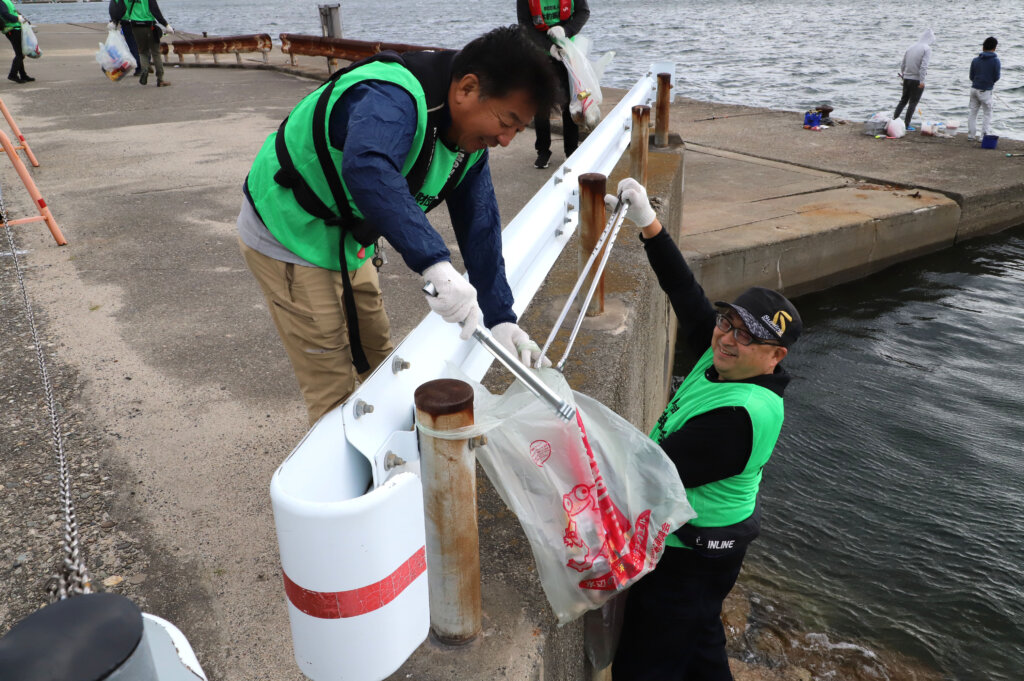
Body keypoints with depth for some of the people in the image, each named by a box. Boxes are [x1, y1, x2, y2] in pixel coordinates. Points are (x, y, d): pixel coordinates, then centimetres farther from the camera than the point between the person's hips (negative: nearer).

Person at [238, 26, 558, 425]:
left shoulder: (470, 136, -4)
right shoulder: (393, 99, -33)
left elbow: (480, 226, -5)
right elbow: (368, 170, -55)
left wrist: (500, 318, -12)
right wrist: (435, 265, -62)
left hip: (347, 240, 9)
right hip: (289, 237, -9)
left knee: (377, 359, 21)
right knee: (333, 386, -3)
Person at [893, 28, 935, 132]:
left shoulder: (910, 47, 8)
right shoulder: (927, 48, -9)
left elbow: (902, 64, 12)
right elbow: (923, 66, -18)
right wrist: (922, 81, -17)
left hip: (906, 78, 5)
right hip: (917, 80, -5)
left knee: (903, 100, 16)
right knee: (913, 102, 1)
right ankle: (907, 125, 0)